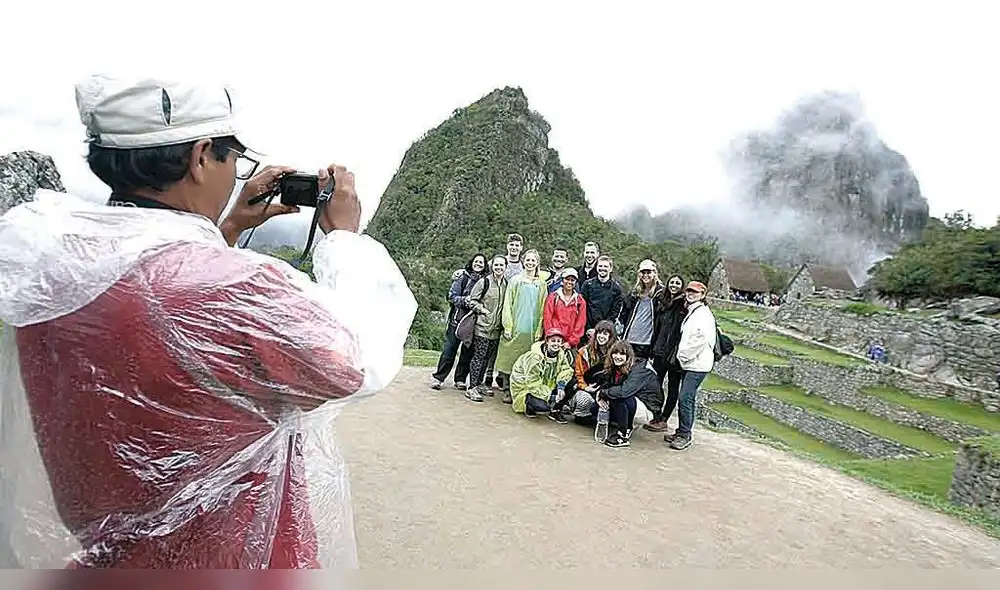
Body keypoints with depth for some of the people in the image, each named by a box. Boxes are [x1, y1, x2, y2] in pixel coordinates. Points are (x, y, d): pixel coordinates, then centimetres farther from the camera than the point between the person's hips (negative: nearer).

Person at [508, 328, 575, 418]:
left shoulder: (561, 354, -8)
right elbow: (533, 384, -29)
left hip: (545, 384, 8)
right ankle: (528, 406, 4)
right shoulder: (535, 356, -29)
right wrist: (549, 396, -31)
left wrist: (561, 384, -28)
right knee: (542, 406, -30)